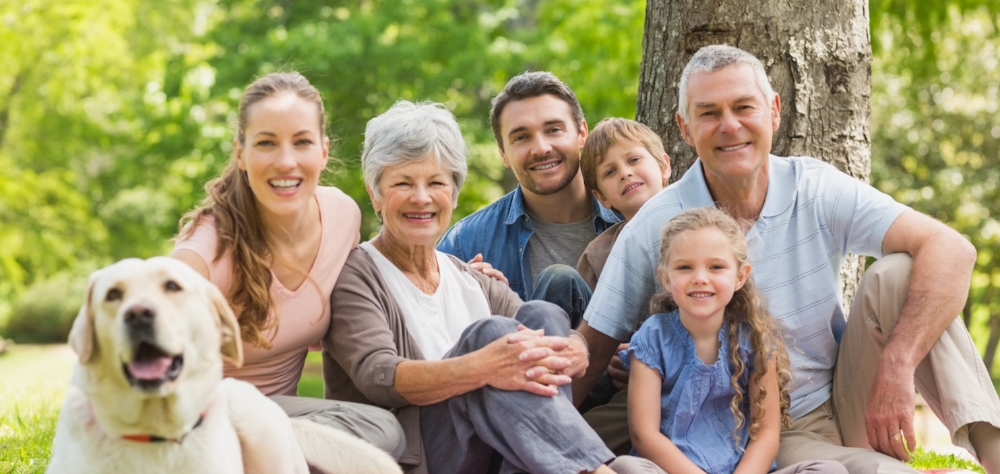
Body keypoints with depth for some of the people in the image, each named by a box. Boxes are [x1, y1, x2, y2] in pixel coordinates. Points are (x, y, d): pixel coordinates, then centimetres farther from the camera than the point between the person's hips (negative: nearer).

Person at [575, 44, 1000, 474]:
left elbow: (951, 250, -17)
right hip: (766, 439, -4)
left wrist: (895, 371, -28)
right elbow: (592, 350, -2)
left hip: (848, 405, 5)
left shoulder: (815, 190, -6)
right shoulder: (653, 229, -8)